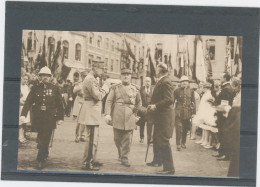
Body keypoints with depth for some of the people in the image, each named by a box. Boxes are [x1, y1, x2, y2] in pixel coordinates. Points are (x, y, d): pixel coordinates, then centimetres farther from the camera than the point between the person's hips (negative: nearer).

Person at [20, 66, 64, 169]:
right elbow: (28, 102, 0)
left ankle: (41, 159, -3)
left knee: (45, 139, -7)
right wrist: (23, 114, -11)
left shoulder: (55, 89, 4)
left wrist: (60, 118, 3)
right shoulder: (35, 88, 6)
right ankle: (45, 154, 33)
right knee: (41, 137, 11)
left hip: (50, 118, -2)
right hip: (38, 118, 2)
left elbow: (59, 104, 6)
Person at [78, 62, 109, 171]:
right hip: (91, 113, -11)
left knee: (93, 138, 18)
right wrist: (104, 89, -7)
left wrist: (102, 89, 7)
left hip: (93, 113, 11)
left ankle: (92, 160, 28)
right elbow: (97, 96, -22)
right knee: (91, 139, -8)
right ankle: (86, 163, -3)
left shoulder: (92, 79, 17)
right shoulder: (90, 80, -17)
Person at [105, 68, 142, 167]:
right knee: (117, 138, 5)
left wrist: (136, 113, 14)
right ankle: (120, 153, 30)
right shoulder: (115, 88, 5)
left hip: (130, 117, 1)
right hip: (117, 116, -1)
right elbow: (109, 101, -1)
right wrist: (107, 114, -12)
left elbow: (139, 102, 22)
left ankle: (124, 158, 4)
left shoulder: (135, 89, 11)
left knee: (127, 139, -3)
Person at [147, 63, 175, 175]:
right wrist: (153, 106, 9)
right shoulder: (161, 81, 14)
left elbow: (169, 100, -25)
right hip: (159, 117, 11)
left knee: (163, 142, -10)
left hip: (164, 117, -11)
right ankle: (157, 161, 40)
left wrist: (156, 106, -22)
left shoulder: (165, 82, -18)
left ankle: (169, 168, -8)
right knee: (156, 140, 24)